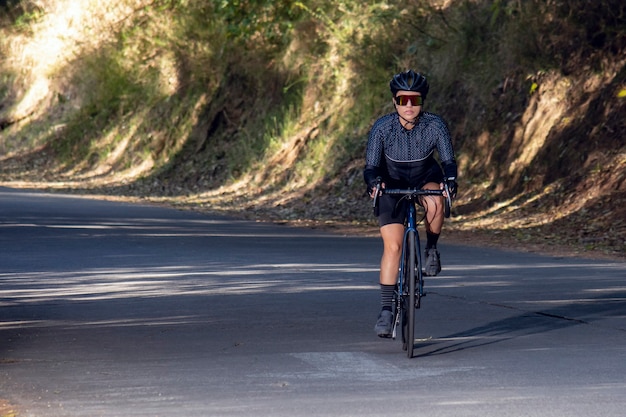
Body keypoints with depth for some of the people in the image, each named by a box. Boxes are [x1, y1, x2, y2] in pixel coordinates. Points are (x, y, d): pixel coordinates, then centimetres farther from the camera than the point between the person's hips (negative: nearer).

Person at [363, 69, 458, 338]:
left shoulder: (435, 126, -23)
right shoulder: (382, 127, -24)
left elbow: (448, 160, -26)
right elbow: (371, 166, -25)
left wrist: (450, 179, -47)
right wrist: (372, 182, -48)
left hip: (425, 179, 1)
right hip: (392, 184, -1)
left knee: (434, 203, -36)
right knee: (392, 245, -14)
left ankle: (431, 248, -5)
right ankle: (386, 309, -7)